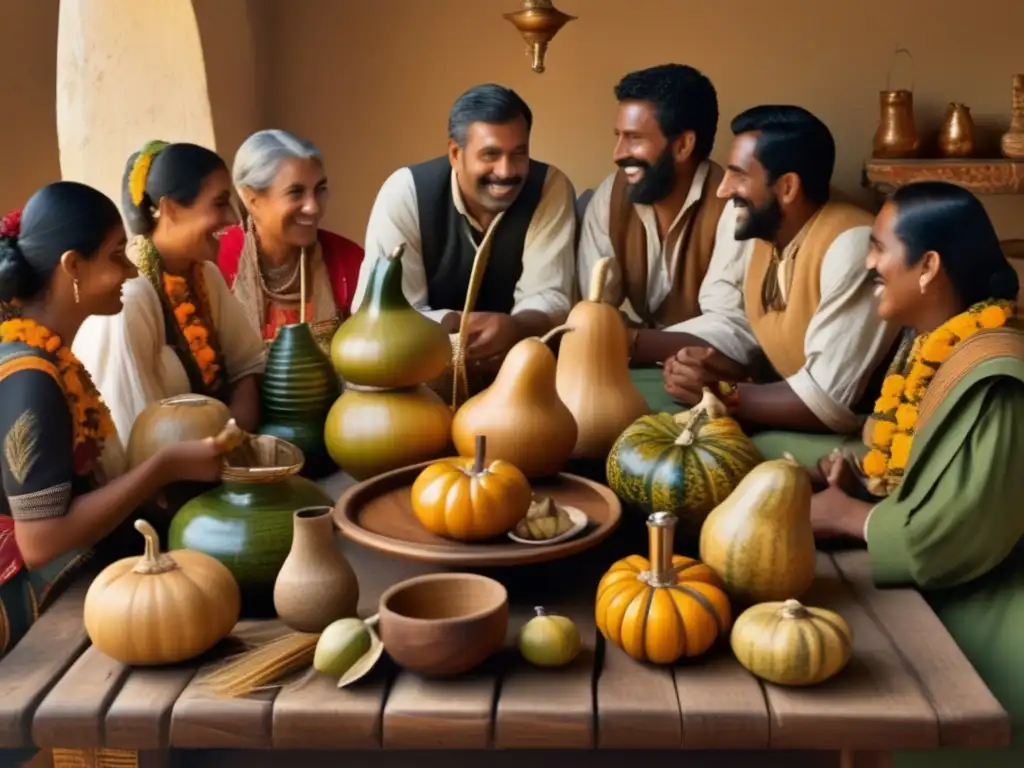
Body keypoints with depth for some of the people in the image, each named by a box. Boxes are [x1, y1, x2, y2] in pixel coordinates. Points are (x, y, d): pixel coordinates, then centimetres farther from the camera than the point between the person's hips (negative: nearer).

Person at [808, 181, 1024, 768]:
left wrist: (847, 515, -15)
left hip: (969, 618, -8)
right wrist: (862, 479, -3)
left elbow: (951, 539, -29)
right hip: (929, 592, 8)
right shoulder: (939, 343, 4)